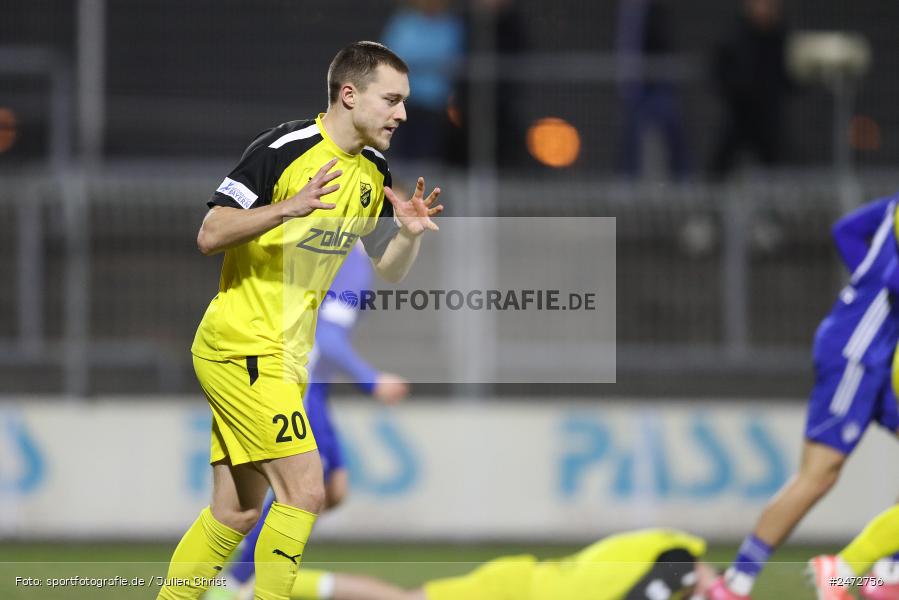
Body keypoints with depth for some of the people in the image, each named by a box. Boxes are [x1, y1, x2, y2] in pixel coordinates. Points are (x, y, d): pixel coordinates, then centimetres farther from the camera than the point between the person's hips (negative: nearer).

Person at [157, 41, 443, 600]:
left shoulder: (374, 172, 8)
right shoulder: (285, 149, -16)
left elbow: (389, 268, 15)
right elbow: (210, 235, -18)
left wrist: (411, 234, -7)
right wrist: (287, 208, -33)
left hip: (284, 354, 9)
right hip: (241, 346, -9)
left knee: (237, 513, 12)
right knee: (304, 490, -16)